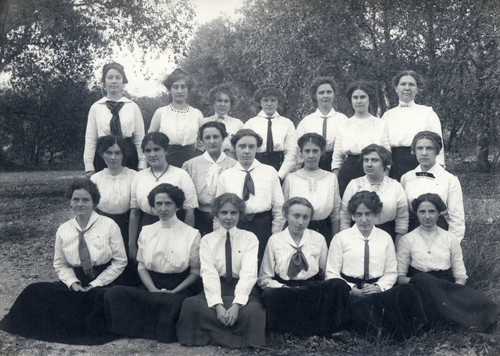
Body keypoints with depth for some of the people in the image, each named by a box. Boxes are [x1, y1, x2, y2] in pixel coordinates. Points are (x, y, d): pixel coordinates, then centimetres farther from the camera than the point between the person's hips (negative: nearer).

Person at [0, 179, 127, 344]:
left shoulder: (109, 225, -5)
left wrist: (95, 285, -11)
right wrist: (73, 283, -9)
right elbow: (60, 265, 12)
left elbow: (120, 262, -4)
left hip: (105, 282, -3)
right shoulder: (63, 230, 5)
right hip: (76, 282, 3)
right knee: (37, 292, -17)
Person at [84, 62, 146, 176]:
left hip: (129, 155, 0)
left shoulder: (133, 107, 7)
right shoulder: (96, 108, 7)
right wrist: (89, 167, 1)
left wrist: (142, 166, 1)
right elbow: (90, 139, 6)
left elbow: (140, 138, 6)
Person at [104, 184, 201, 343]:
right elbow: (141, 266, 11)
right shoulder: (146, 232, 14)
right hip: (150, 286, 3)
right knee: (115, 294, -26)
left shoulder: (191, 234, 4)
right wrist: (154, 290, -8)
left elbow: (195, 271, 3)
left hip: (179, 289, -3)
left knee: (171, 302, -40)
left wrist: (173, 292, -12)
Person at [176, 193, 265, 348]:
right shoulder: (207, 240, 10)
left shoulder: (250, 238, 7)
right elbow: (208, 272, -5)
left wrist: (236, 304, -23)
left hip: (242, 290, -1)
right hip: (215, 289, 2)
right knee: (191, 305, -30)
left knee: (252, 310, -35)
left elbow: (249, 272, -7)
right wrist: (218, 305, -22)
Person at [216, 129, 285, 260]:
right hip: (234, 227, 0)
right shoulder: (225, 176, 10)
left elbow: (278, 208, 8)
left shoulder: (270, 172, 9)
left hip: (263, 227, 0)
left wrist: (276, 237, 3)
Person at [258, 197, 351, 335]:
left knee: (339, 285, -30)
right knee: (269, 295, -37)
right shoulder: (275, 240, 6)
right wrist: (284, 288, -12)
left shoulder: (318, 239, 12)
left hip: (314, 290, 1)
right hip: (284, 292, -1)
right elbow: (264, 279, 6)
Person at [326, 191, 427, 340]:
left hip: (378, 290, 3)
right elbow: (332, 274, 3)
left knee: (408, 291, -30)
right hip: (351, 293, -2)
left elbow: (391, 273, 15)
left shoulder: (385, 238, 16)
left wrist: (379, 287, -7)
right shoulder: (341, 238, 7)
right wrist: (353, 290, -13)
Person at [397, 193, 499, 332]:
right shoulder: (407, 240, 9)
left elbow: (461, 277, 11)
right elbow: (399, 277, 3)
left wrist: (453, 290, -13)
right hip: (420, 289, 0)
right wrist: (421, 280, -17)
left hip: (448, 288, 0)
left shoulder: (450, 239, 14)